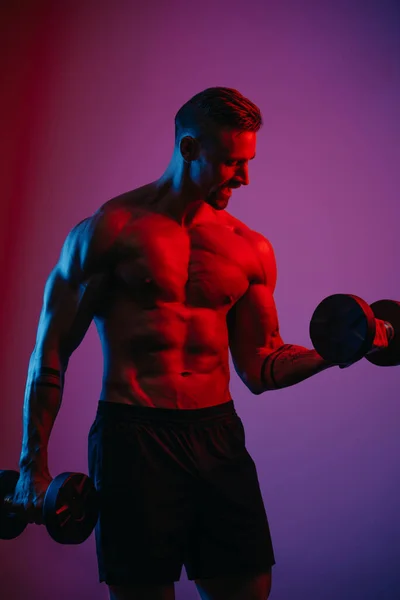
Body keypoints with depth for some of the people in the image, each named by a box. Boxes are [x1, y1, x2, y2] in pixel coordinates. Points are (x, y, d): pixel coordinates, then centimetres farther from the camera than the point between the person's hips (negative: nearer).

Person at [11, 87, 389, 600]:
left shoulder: (251, 249, 9)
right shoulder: (110, 230, -3)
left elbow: (259, 369, 12)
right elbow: (51, 351, -2)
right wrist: (33, 466, -3)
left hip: (218, 433, 4)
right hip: (134, 437, -4)